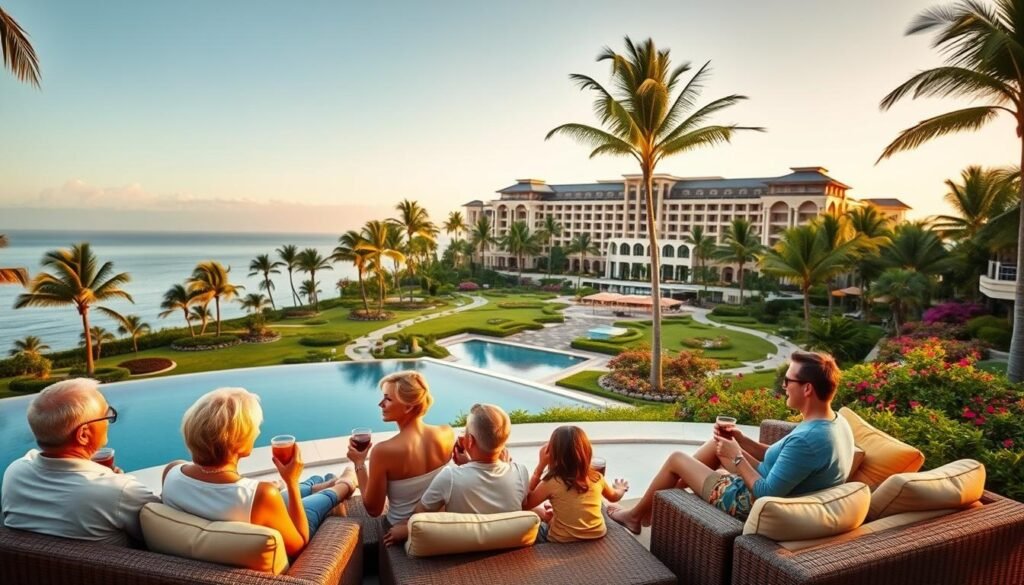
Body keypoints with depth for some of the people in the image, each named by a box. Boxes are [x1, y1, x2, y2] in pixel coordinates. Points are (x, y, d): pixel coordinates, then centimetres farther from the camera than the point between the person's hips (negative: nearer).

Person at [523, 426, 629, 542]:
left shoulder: (552, 483, -24)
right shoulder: (597, 477, -11)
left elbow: (525, 505, -10)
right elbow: (614, 497, 10)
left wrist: (540, 466, -14)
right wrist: (621, 490, 35)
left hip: (563, 541, -4)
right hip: (597, 535, 4)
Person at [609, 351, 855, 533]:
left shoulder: (807, 439, -35)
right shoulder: (838, 423, -3)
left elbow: (766, 494, -30)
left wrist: (736, 457, -17)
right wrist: (742, 440, -1)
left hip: (752, 504, -9)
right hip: (771, 490, 9)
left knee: (676, 459, 4)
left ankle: (635, 515, 30)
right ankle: (652, 508, 29)